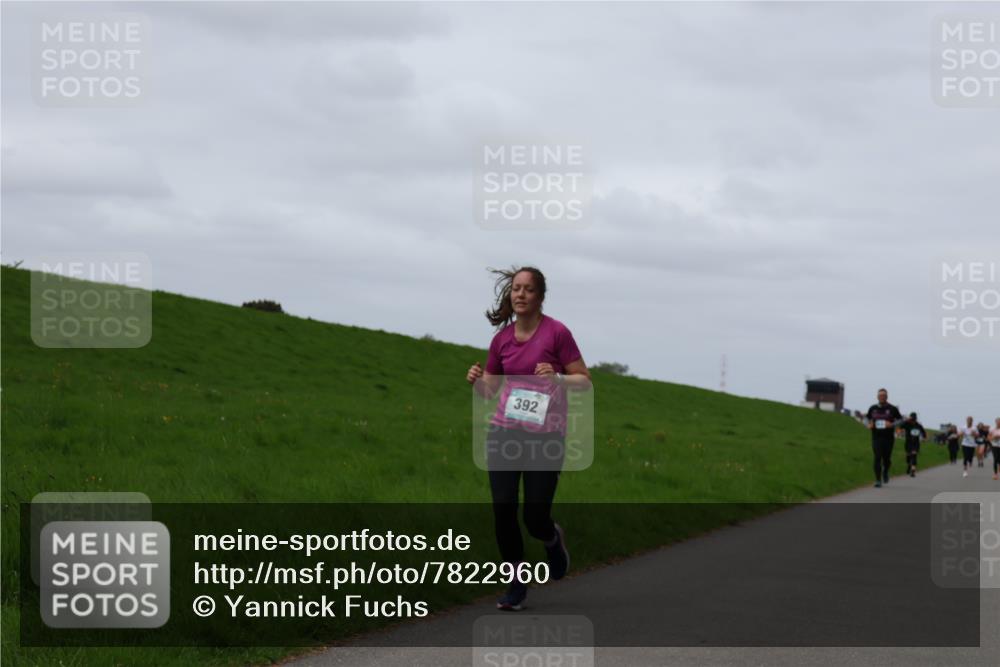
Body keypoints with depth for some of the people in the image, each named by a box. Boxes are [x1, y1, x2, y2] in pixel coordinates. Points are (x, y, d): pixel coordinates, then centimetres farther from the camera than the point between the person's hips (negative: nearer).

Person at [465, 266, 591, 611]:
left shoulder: (557, 332, -7)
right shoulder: (502, 338, 7)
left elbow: (584, 381, -3)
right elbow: (488, 389, 17)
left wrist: (555, 377, -21)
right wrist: (475, 379, -5)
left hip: (546, 434, -3)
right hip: (505, 431, 4)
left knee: (535, 517, -3)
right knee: (503, 512, -4)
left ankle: (553, 538, 35)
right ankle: (517, 583, 13)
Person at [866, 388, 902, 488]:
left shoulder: (892, 409, -1)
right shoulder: (873, 409, 6)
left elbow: (900, 420, 4)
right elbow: (868, 419, 18)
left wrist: (892, 424, -15)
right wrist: (869, 425, -4)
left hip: (888, 438, -1)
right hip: (876, 437, 1)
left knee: (886, 458, 3)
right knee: (877, 458, -7)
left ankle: (885, 472, 37)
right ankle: (878, 480, -4)